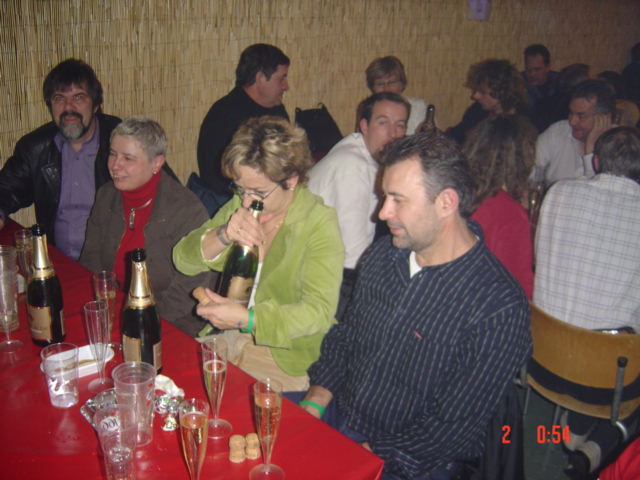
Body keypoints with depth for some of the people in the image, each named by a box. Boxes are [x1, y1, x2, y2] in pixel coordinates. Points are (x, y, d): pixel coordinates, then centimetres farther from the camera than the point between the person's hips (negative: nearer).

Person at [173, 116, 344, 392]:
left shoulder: (319, 223, -13)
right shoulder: (238, 206, 4)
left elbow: (319, 312, -22)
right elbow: (183, 260, 0)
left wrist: (246, 318, -32)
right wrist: (223, 235, -20)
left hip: (285, 354, -5)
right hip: (227, 338, 6)